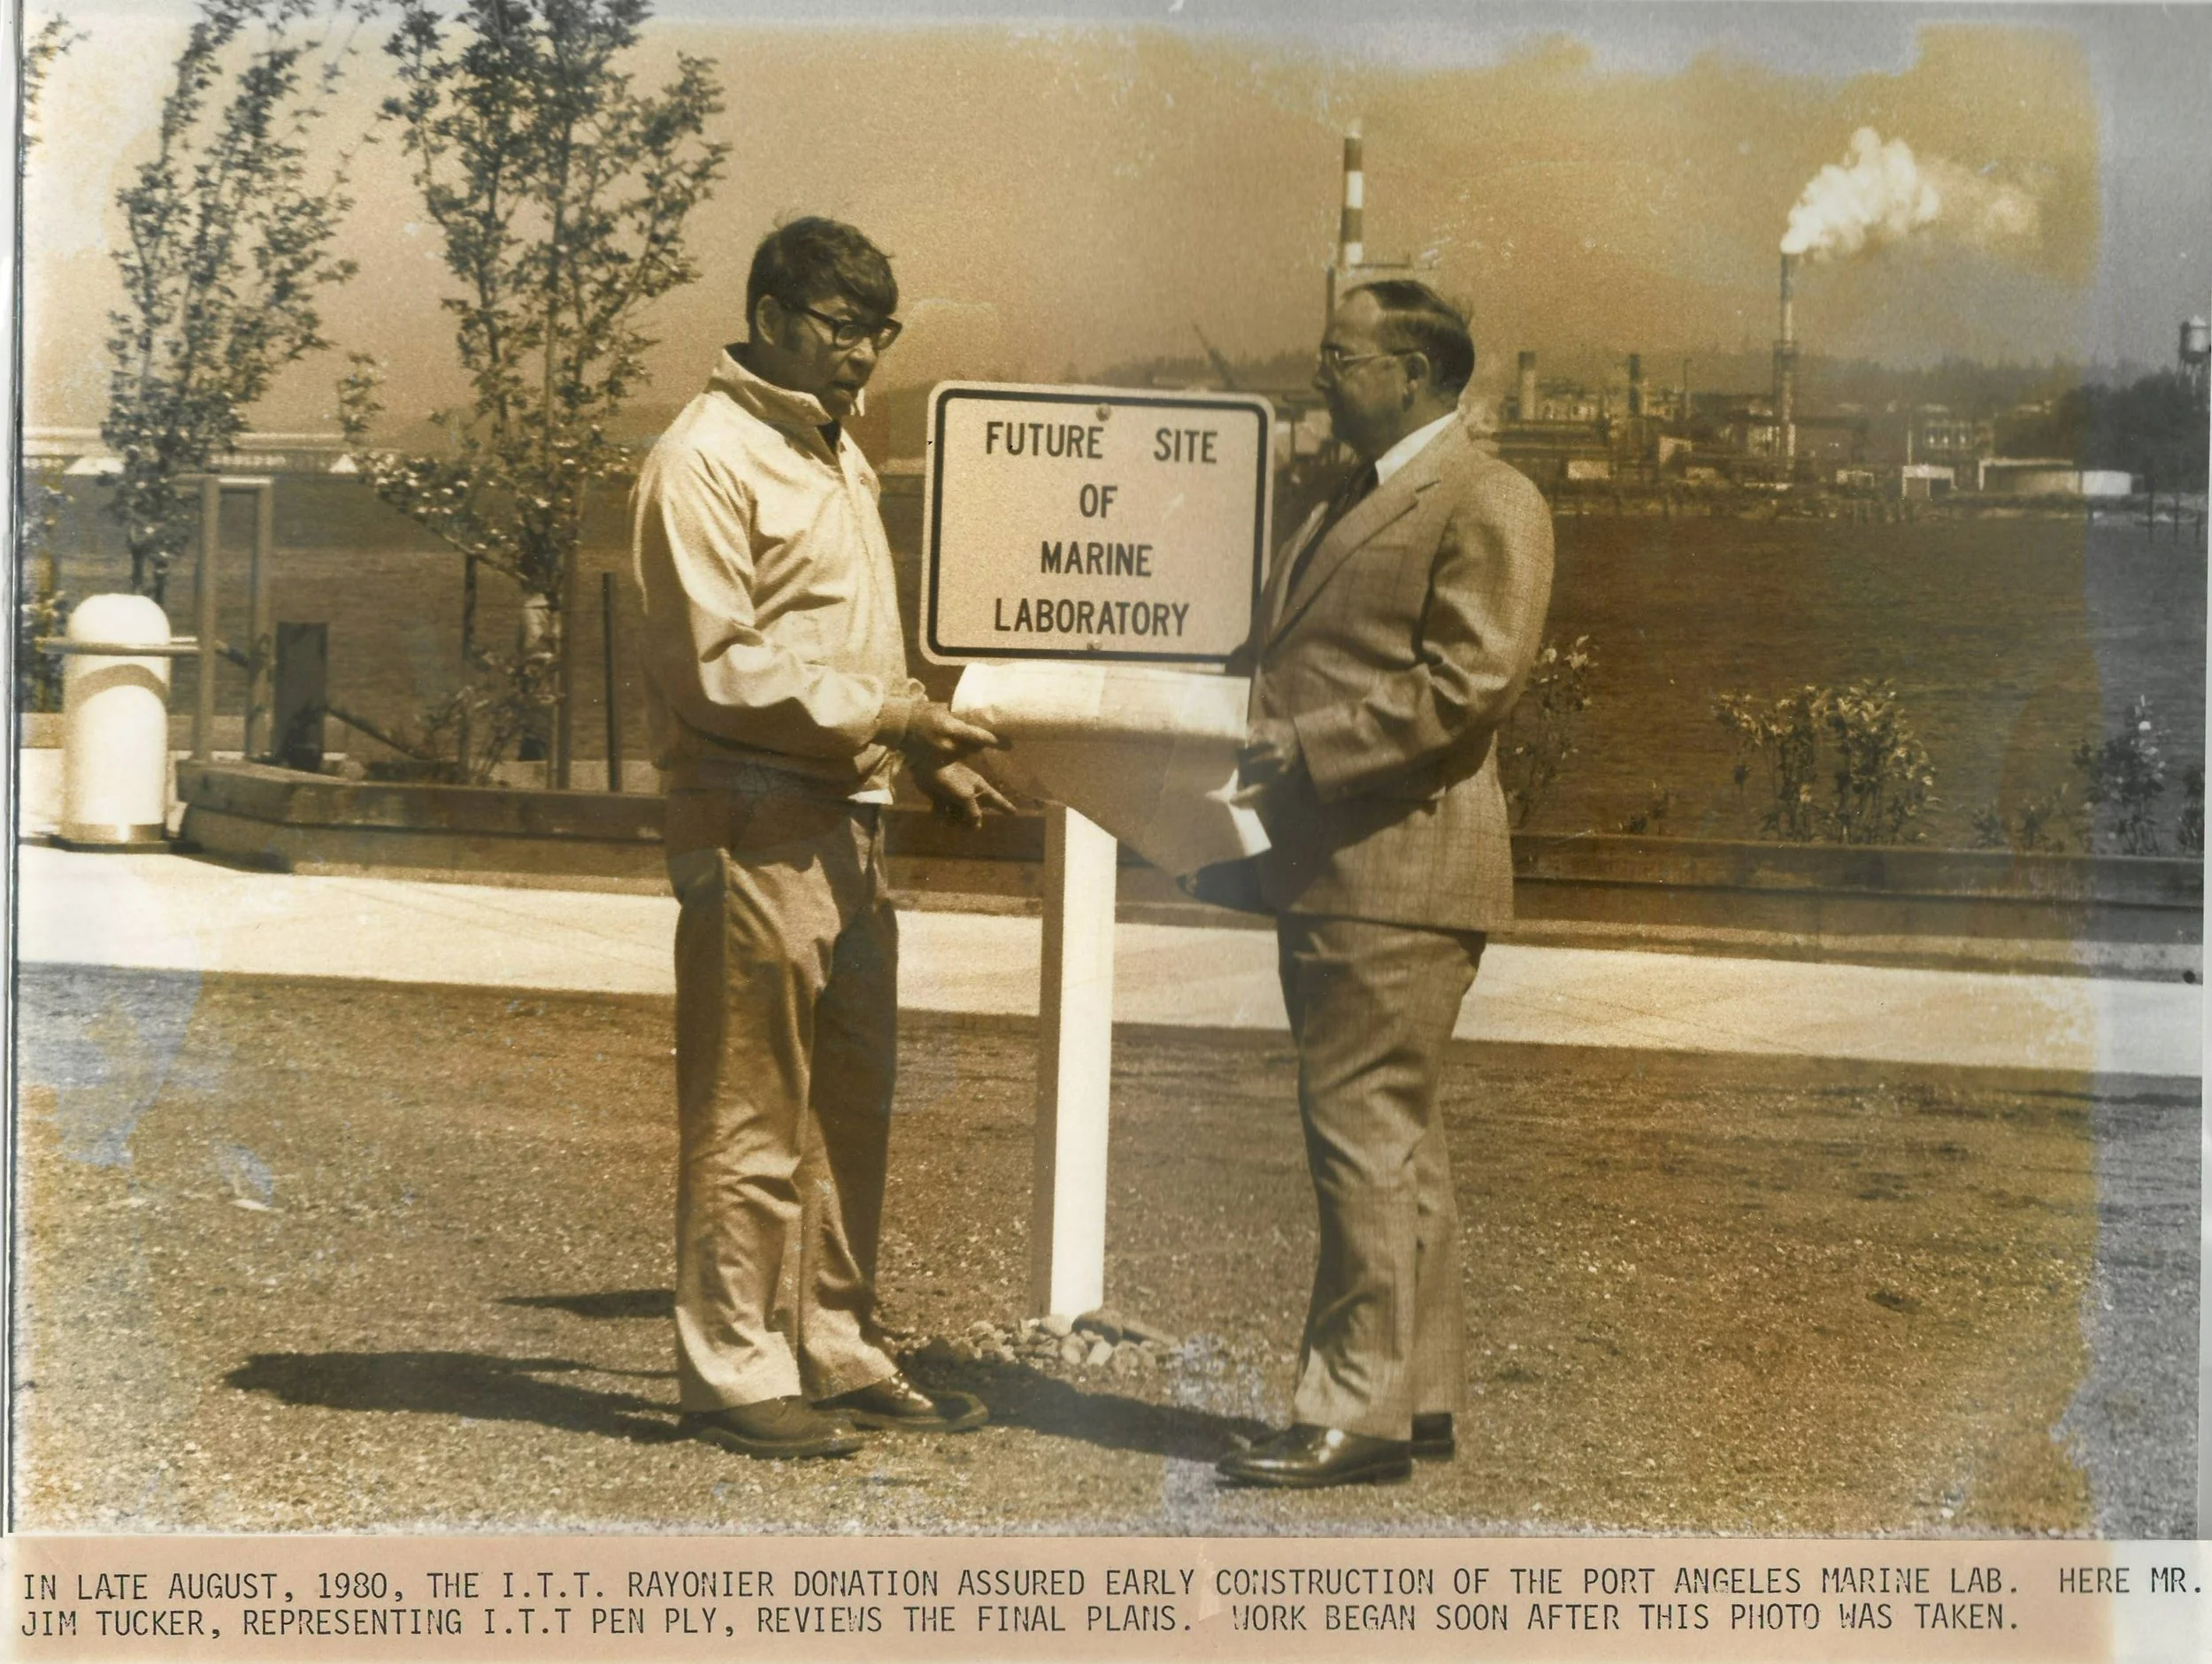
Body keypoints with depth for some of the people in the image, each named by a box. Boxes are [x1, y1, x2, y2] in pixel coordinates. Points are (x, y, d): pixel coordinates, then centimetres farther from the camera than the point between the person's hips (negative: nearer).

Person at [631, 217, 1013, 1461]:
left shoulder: (839, 455, 19)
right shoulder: (708, 459, -10)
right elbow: (721, 669, -16)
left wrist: (929, 753, 11)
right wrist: (891, 714, -16)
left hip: (849, 821, 9)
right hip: (755, 823, -9)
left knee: (851, 1106, 13)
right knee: (751, 1114, -3)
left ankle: (839, 1355, 22)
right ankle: (735, 1372, 5)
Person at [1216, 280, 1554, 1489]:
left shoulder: (1485, 504, -9)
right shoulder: (1350, 503, 22)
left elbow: (1468, 685, -18)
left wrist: (1305, 749, -20)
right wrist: (1249, 735, 9)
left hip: (1396, 874, -10)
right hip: (1327, 872, 10)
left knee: (1367, 1138, -9)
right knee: (1387, 1142, 13)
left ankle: (1357, 1412, -4)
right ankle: (1417, 1393, 20)